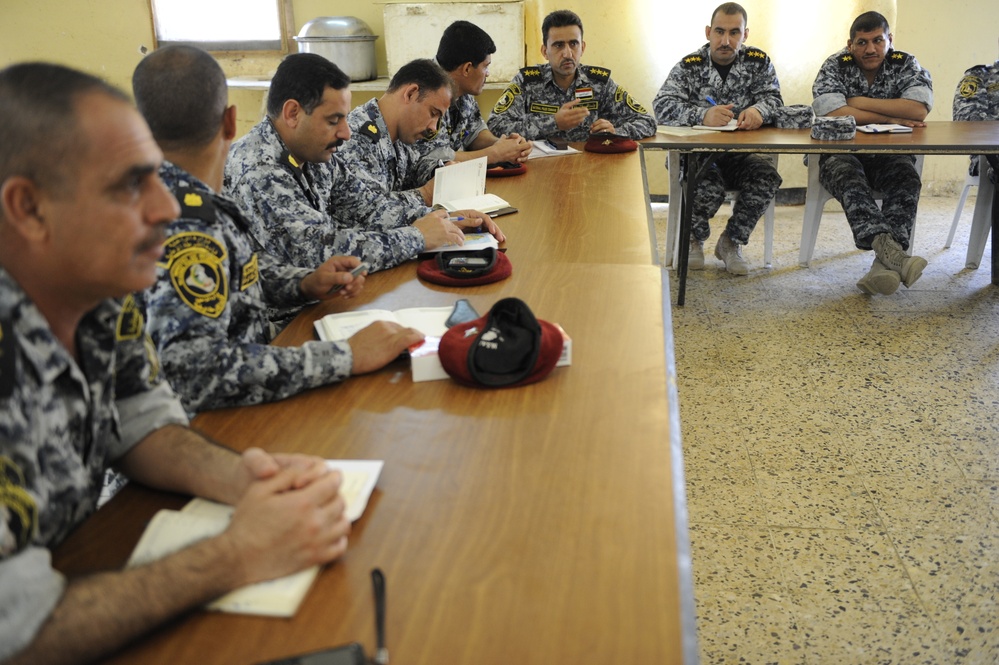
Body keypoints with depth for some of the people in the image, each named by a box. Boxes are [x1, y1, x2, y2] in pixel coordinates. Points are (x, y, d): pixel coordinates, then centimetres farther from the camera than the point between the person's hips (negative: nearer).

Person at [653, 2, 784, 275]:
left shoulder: (758, 63, 5)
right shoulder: (689, 66, -5)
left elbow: (773, 98, -4)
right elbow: (663, 106, -19)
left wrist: (759, 110, -31)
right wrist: (703, 115, -39)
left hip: (739, 155, 3)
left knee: (767, 178, -26)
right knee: (708, 187, -33)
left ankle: (731, 242, -2)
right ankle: (693, 239, 2)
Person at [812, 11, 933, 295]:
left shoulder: (906, 65, 2)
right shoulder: (834, 66, -1)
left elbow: (918, 110, -17)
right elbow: (833, 113, -20)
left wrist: (859, 103, -15)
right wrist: (893, 119, -15)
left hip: (890, 155, 2)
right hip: (841, 153, -1)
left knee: (908, 180, -30)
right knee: (848, 177, -35)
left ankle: (885, 261, -44)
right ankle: (889, 250, -53)